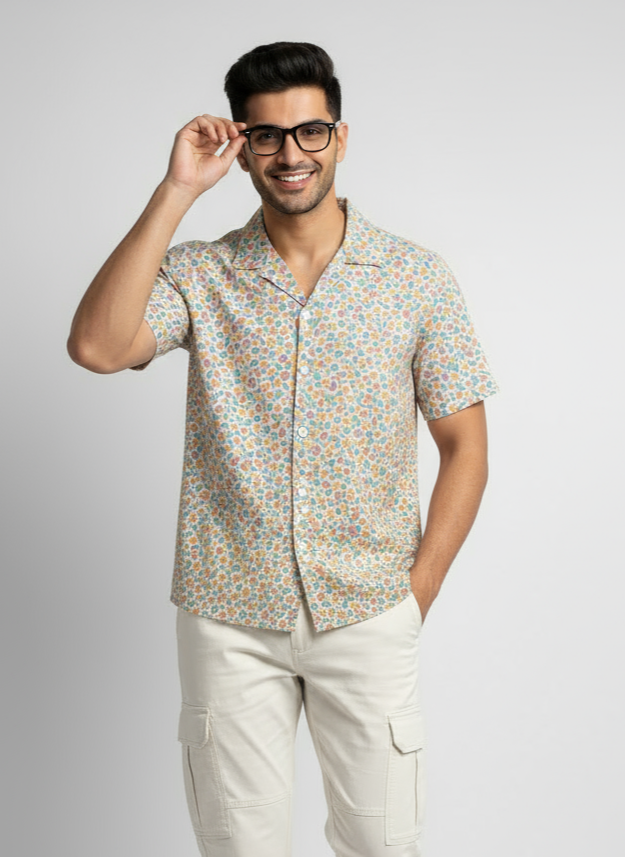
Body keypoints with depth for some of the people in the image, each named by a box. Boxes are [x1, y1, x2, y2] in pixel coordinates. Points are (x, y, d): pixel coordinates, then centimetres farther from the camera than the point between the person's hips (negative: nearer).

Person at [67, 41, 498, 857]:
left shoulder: (416, 277, -2)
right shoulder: (199, 275, -1)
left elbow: (464, 446, 1)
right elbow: (96, 347, -20)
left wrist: (416, 595, -4)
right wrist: (175, 192, -18)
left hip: (367, 615, 0)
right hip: (229, 615, 1)